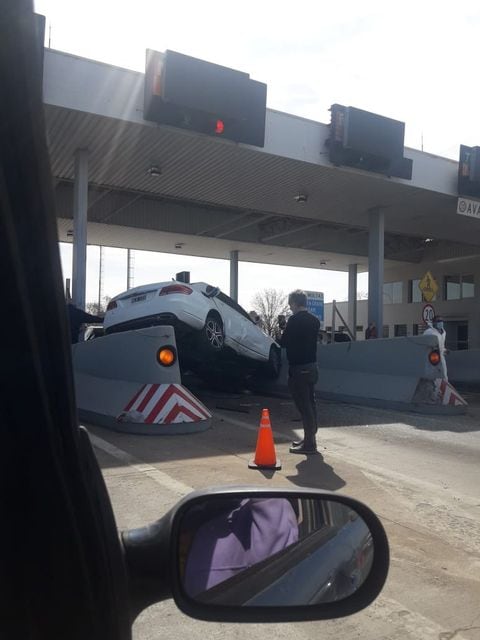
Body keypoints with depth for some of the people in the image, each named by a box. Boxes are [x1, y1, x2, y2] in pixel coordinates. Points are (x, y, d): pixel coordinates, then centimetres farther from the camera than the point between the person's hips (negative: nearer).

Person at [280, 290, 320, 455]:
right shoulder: (314, 320, 9)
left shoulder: (294, 320, -15)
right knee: (310, 404, 15)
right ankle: (309, 439, 26)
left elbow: (284, 342, -9)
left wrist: (284, 334, 9)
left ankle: (309, 444, -1)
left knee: (304, 406, -5)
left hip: (298, 368, -8)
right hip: (312, 366, 8)